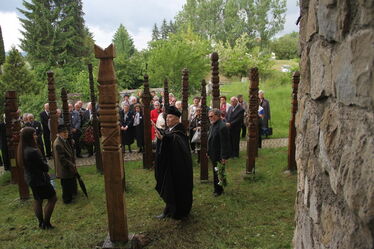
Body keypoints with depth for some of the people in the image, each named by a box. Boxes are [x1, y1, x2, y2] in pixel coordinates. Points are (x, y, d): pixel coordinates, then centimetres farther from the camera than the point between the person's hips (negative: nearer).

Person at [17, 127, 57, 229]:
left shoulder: (22, 150, -1)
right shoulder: (33, 151, -29)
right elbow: (45, 167, -20)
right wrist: (46, 167, 4)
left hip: (30, 178, 9)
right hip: (40, 179, -9)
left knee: (37, 200, 20)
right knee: (52, 198, 5)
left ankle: (41, 223, 33)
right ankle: (46, 223, 11)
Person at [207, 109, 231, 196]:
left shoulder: (222, 127, -22)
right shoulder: (213, 125, 9)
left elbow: (224, 143, -23)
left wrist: (224, 157, -23)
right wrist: (208, 152, 17)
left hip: (219, 156, -9)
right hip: (213, 155, 9)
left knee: (218, 173, 2)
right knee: (216, 172, 18)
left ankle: (218, 190, 17)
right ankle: (217, 189, 32)